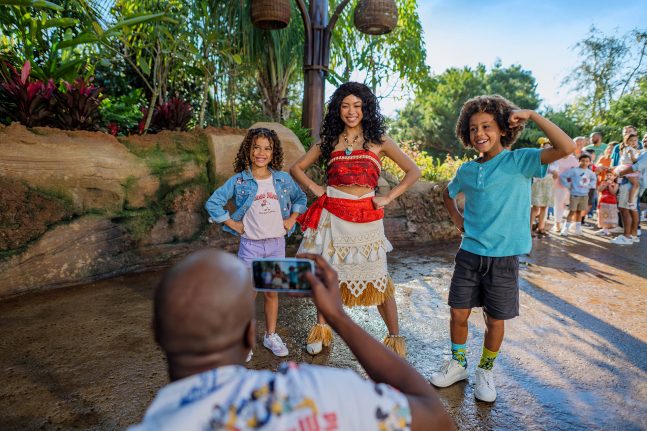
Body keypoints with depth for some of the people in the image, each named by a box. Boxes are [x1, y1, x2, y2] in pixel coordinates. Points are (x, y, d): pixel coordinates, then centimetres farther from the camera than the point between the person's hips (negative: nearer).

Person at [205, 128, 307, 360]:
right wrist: (232, 223, -7)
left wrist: (292, 219, 5)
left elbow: (300, 197, 18)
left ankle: (271, 336, 29)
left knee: (272, 292, 13)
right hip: (250, 244, -2)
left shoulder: (283, 179, 2)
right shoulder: (238, 180, -6)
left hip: (277, 242, 3)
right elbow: (213, 203, -4)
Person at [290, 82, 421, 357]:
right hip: (331, 215, 2)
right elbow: (297, 168, 17)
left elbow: (413, 172, 6)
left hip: (366, 216, -2)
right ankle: (321, 330, 28)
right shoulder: (329, 140, 12)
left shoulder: (378, 141, 7)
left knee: (377, 278, 1)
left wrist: (388, 197, -3)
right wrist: (315, 188, 2)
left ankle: (395, 338, 16)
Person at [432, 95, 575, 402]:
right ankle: (458, 364, 33)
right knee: (458, 314, 9)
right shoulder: (467, 170, 4)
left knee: (495, 321, 10)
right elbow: (448, 194, 25)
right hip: (469, 254, 3)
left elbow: (567, 148, -22)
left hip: (504, 257, -3)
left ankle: (485, 371, 34)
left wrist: (531, 115, -20)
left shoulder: (519, 161, -7)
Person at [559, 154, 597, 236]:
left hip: (585, 195, 5)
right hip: (575, 194, -5)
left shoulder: (590, 172, 8)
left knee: (579, 212, 11)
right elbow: (562, 176, -15)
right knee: (572, 211, -6)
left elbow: (594, 179, 29)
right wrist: (568, 185, -13)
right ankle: (565, 229, -3)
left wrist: (590, 186, 12)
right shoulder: (574, 170, -11)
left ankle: (578, 229, 19)